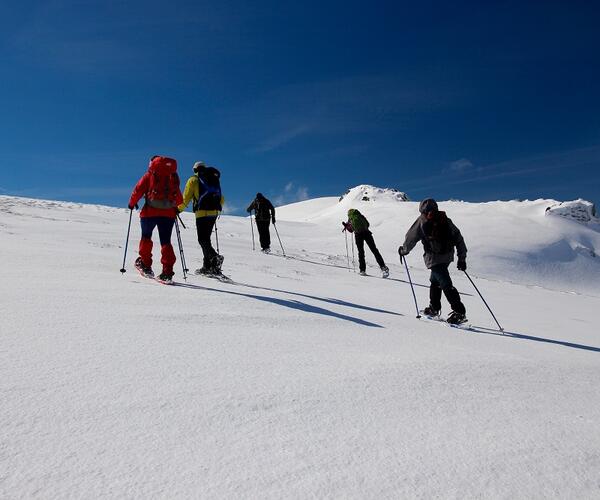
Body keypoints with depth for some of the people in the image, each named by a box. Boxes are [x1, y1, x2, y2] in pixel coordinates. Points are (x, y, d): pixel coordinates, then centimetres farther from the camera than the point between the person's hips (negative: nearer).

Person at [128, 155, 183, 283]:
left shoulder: (149, 175, 4)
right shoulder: (173, 177, 12)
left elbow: (138, 189, 0)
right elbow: (179, 199, 14)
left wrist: (132, 203, 17)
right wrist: (174, 207, 33)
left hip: (150, 212, -2)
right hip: (168, 214, 2)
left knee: (146, 237, 20)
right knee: (166, 241, 4)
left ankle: (145, 264, 23)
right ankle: (167, 271, -6)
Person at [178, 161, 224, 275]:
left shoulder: (193, 179, 6)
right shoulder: (215, 179, 22)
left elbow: (186, 198, -2)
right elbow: (221, 199, 20)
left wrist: (178, 209, 8)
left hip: (203, 212, -6)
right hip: (215, 212, 6)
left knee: (202, 239, -7)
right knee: (206, 238, 13)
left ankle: (215, 257, -31)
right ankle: (207, 266, 13)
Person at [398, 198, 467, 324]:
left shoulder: (422, 220, 1)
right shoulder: (446, 220, 13)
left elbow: (411, 238, 6)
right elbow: (459, 239, 11)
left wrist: (403, 250, 24)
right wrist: (462, 258, 15)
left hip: (434, 257, -6)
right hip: (448, 256, 6)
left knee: (446, 284, -10)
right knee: (435, 280, 23)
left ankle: (459, 312, -17)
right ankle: (434, 308, 32)